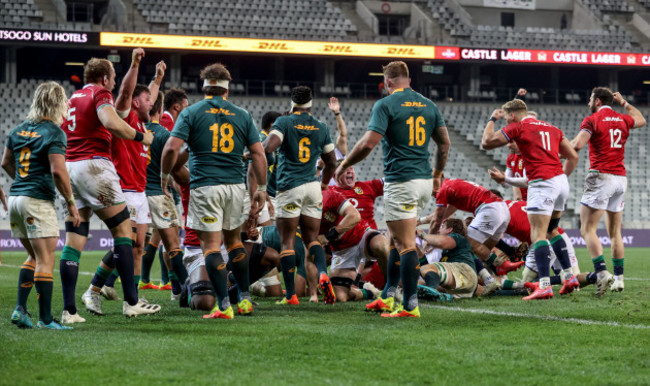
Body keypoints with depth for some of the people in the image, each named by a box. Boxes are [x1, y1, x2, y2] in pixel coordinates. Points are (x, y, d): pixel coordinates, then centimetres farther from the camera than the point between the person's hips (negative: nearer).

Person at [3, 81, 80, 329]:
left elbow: (6, 162, 21)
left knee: (34, 257, 19)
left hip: (15, 198, 8)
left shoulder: (19, 130, 11)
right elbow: (58, 171, -19)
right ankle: (45, 319, -2)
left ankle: (20, 309, 10)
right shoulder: (54, 132, -11)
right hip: (38, 201, -8)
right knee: (46, 261, -3)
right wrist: (71, 203, -11)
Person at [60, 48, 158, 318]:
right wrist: (141, 136, -7)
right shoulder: (100, 93, -2)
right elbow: (112, 123, -20)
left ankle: (69, 310, -4)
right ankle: (131, 302, -4)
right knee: (122, 229, 0)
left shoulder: (73, 98, 21)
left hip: (69, 166, 7)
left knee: (74, 240, 3)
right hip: (94, 164, -7)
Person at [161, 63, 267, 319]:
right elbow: (258, 154, 3)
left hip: (204, 186, -3)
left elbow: (172, 147, -10)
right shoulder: (242, 115, 7)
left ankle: (224, 306, -9)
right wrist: (261, 189, 9)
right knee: (233, 239, 21)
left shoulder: (191, 113, -1)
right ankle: (245, 299, 20)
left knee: (211, 245, -2)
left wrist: (164, 175, 5)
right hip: (236, 185, 4)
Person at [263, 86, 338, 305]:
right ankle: (323, 273, -17)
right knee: (312, 238, 11)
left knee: (287, 242, 1)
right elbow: (331, 162, 17)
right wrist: (324, 183, 33)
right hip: (312, 187, 4)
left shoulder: (283, 123, -3)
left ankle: (291, 294, -1)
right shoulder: (321, 128, 11)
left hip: (289, 188, -4)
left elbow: (268, 147, -19)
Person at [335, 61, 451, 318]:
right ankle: (387, 298, 22)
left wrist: (344, 165, -2)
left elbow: (368, 143, -16)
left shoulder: (386, 104, -9)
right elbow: (444, 142, 15)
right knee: (397, 240, 17)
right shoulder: (428, 105, 11)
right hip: (425, 181, 7)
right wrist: (438, 175, 27)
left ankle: (410, 306, -10)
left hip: (401, 181, -7)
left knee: (405, 244, -7)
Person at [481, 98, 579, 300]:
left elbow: (486, 143, 4)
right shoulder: (552, 128, 20)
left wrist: (492, 119, 17)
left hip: (542, 183, -8)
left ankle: (545, 286, -21)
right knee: (551, 230, 22)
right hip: (561, 182, 8)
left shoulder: (518, 127, 0)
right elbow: (573, 157, 19)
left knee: (538, 236, -10)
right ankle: (569, 276, 19)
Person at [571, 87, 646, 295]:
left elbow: (576, 145, -19)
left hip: (601, 177, -7)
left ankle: (602, 272, -24)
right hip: (620, 178, 7)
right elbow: (641, 120, 36)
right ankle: (618, 277, 12)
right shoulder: (623, 119, 13)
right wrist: (624, 103, 43)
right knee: (615, 232, 13)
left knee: (588, 229, -8)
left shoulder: (592, 120, -5)